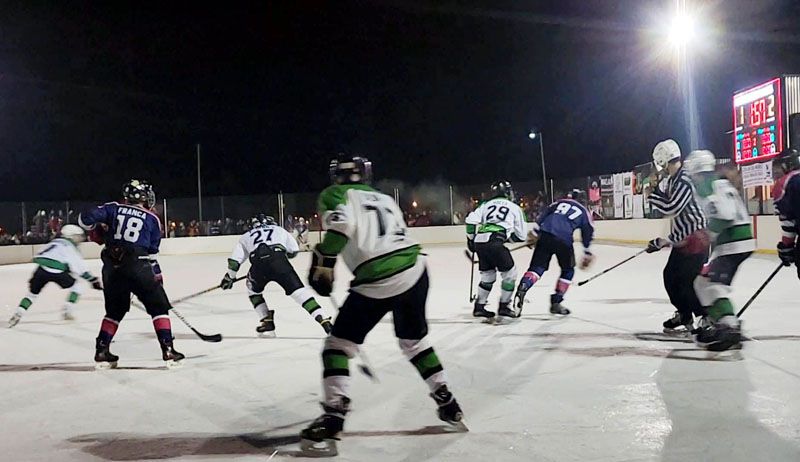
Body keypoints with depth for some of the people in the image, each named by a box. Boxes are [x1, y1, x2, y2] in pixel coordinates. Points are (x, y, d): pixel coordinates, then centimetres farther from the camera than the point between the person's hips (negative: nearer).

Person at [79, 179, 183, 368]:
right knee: (159, 306, 8)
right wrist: (157, 275, 22)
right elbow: (152, 253, 11)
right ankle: (168, 350, -1)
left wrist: (97, 231, 22)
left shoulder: (113, 208, 12)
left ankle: (102, 351, 19)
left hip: (111, 267, 3)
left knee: (115, 310, 22)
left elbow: (85, 219, 2)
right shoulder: (152, 219, 9)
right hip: (137, 266, -3)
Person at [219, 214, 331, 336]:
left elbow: (235, 260, 24)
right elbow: (294, 251, 31)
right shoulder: (279, 229, 35)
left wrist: (229, 277, 35)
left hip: (258, 263, 1)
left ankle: (267, 322, 21)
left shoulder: (246, 236, 34)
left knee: (254, 290, 29)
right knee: (297, 289, 1)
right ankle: (322, 319, -14)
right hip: (279, 260, 0)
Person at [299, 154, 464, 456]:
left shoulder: (335, 194, 6)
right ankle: (447, 403, 28)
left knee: (339, 345, 6)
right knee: (415, 340, 27)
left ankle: (332, 420, -4)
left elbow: (341, 224, -15)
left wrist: (323, 264, -10)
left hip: (378, 282, -6)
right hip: (415, 270, 6)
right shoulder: (384, 198, 25)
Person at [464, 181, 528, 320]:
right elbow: (521, 236, 16)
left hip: (479, 241, 5)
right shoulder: (515, 208, 15)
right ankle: (503, 307, 11)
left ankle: (479, 307, 25)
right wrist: (510, 235, 35)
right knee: (509, 273, 11)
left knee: (488, 274, 23)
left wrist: (471, 239, 22)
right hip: (494, 242, -5)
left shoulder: (486, 205, 22)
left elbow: (470, 221, 11)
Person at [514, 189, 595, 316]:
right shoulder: (584, 212, 23)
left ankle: (522, 289, -26)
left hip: (545, 235, 2)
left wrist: (535, 232, 11)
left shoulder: (559, 202, 27)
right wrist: (587, 254, 28)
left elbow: (543, 214, 14)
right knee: (568, 271, 19)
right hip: (563, 240, -2)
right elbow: (588, 232, 21)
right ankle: (556, 302, 13)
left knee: (537, 267, 2)